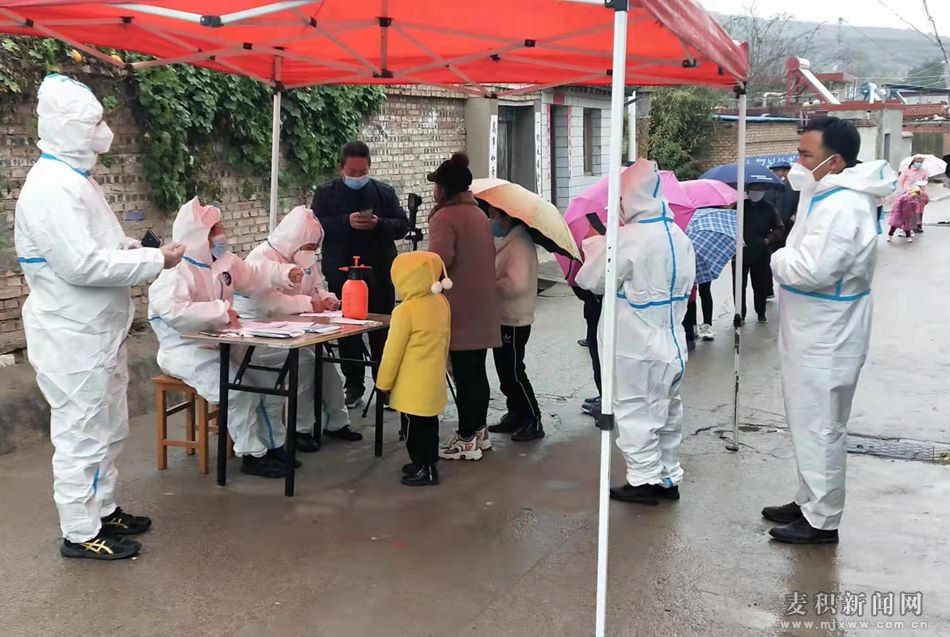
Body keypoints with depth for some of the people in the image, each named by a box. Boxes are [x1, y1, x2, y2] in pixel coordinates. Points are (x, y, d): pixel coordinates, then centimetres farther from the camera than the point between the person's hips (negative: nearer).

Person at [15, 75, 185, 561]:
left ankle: (102, 511, 33)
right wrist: (155, 261, -20)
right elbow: (82, 265, -27)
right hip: (72, 335, -10)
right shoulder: (50, 187, -21)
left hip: (96, 330, 10)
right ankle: (80, 533, 13)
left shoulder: (75, 178, 13)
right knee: (81, 434, 0)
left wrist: (137, 249, 4)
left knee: (108, 428, 19)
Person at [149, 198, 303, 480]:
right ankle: (251, 454, -10)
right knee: (239, 391, -26)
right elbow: (172, 311, -39)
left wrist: (286, 274, 9)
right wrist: (221, 312, -33)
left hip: (221, 344, 10)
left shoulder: (223, 261, 8)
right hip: (187, 351, -9)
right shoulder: (176, 272, -21)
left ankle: (269, 443, 16)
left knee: (267, 379, 6)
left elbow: (253, 275, 26)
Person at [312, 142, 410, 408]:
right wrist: (347, 221, -20)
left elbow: (403, 225, 3)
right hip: (342, 273, 0)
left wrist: (379, 223, -16)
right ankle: (354, 387, 15)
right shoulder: (326, 193, 3)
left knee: (383, 330, 4)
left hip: (379, 273, 0)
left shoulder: (385, 192, 6)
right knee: (347, 332, 6)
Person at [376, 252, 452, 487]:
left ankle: (424, 469, 7)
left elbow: (393, 350, -13)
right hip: (434, 379, 8)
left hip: (412, 383, -8)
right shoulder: (442, 303, 2)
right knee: (428, 422, 18)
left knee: (413, 426, 3)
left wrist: (384, 382, -3)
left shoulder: (406, 311, -20)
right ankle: (427, 462, 29)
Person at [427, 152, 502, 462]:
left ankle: (467, 439, 1)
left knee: (463, 374, -4)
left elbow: (441, 259, -29)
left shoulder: (444, 217, -14)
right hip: (481, 307, 9)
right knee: (476, 371, 15)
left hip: (460, 310, -9)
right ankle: (479, 430, 23)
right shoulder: (480, 214, 13)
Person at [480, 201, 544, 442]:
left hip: (514, 320, -9)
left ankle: (533, 421, 4)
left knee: (513, 372, -4)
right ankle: (515, 416, 25)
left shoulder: (520, 243, -20)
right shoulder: (503, 239, 11)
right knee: (505, 370, 15)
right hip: (502, 317, 9)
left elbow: (515, 283, -28)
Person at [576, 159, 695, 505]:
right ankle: (668, 478, 24)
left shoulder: (628, 239, -19)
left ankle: (643, 480, 7)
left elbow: (594, 281, -11)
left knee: (635, 411, 2)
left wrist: (595, 246, 6)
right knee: (667, 411, 15)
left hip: (636, 346, -8)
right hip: (672, 342, 8)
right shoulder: (679, 237, 7)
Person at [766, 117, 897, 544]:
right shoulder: (831, 195, 10)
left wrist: (779, 259, -12)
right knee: (810, 425, 20)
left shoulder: (843, 206, -23)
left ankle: (822, 521, 12)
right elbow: (807, 256, 18)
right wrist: (788, 258, -2)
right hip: (813, 335, 10)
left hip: (825, 342, -10)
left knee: (820, 429, 0)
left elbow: (812, 269, -31)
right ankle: (808, 501, 33)